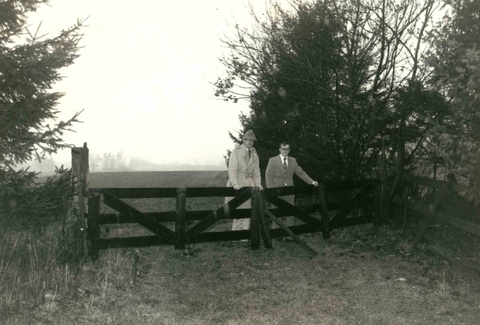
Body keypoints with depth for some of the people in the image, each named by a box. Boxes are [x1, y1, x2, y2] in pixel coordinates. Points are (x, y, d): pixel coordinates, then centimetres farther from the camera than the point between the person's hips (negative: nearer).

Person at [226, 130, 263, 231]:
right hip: (237, 186, -4)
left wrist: (258, 184, -4)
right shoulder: (236, 151, -2)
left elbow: (256, 171, 12)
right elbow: (232, 169, -11)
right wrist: (235, 184, -24)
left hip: (249, 185, 4)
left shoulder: (254, 154, 13)